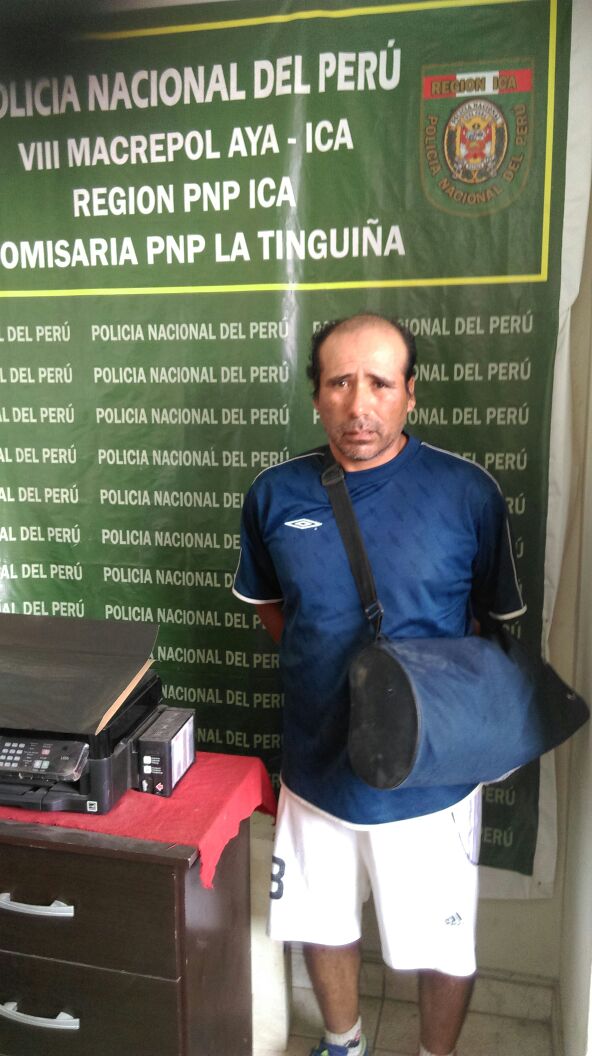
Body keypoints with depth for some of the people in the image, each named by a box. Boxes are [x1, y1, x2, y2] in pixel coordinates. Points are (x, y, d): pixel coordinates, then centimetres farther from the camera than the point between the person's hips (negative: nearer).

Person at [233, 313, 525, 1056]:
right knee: (323, 927, 23)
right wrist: (322, 663, -3)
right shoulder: (276, 494, -6)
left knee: (444, 950, 17)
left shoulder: (467, 493, -14)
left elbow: (500, 626, -1)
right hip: (318, 767, 3)